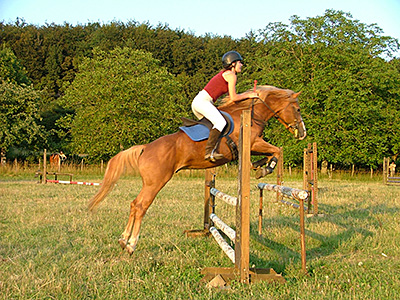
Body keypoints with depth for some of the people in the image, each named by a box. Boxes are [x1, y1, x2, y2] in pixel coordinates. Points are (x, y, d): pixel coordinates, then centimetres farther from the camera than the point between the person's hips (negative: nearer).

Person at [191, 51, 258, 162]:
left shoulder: (224, 74, 25)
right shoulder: (231, 75, -3)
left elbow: (232, 96, 25)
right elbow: (233, 98, -6)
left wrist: (249, 93, 25)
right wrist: (248, 95, 6)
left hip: (197, 102, 11)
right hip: (203, 101, -11)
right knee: (220, 122, -26)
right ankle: (209, 151, -37)